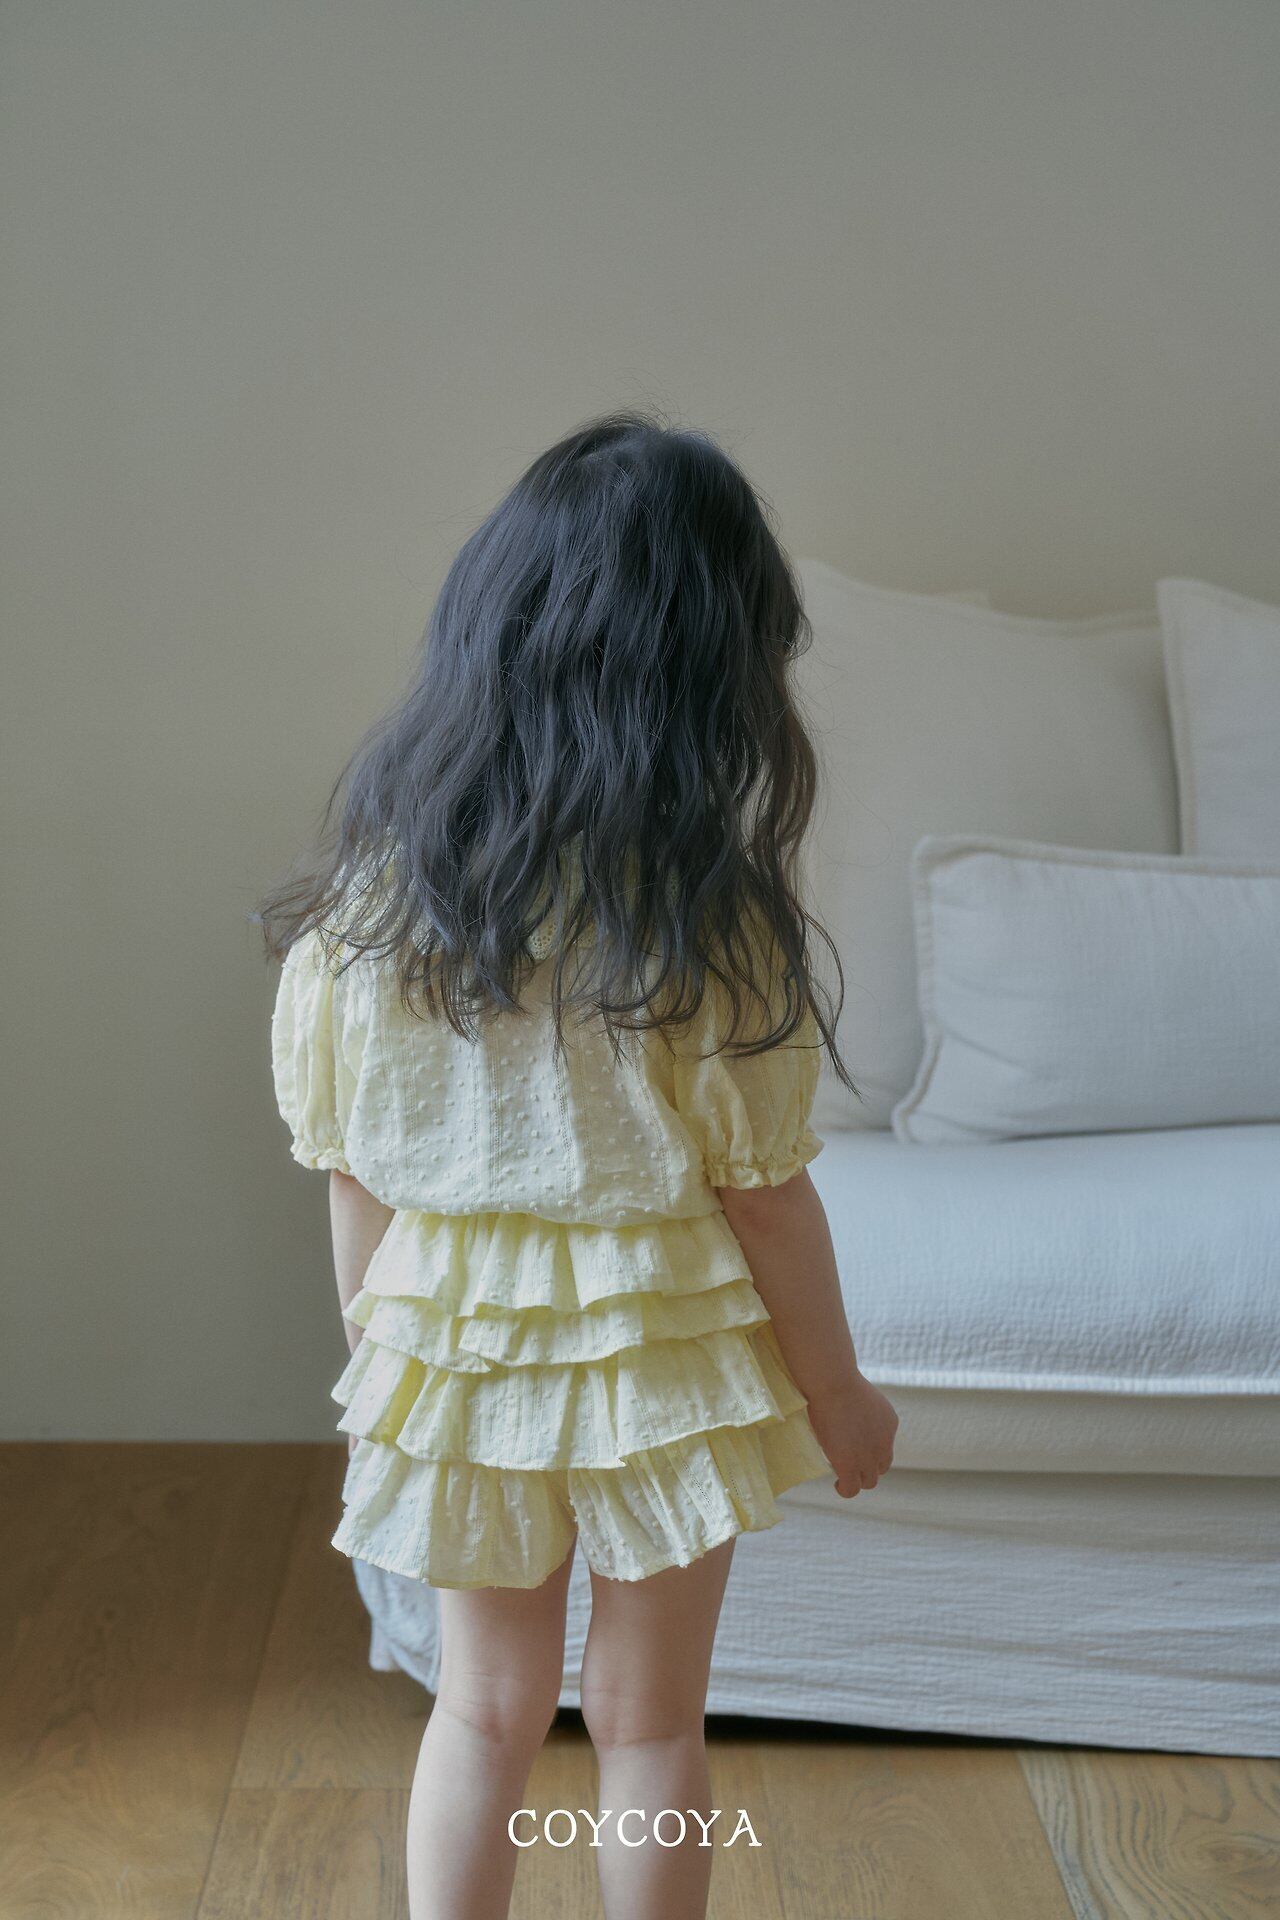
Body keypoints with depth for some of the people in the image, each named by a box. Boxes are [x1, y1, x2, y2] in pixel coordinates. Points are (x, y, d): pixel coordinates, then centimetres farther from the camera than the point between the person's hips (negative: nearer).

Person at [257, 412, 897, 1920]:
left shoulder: (367, 892, -10)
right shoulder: (709, 912, -19)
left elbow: (353, 1180, -2)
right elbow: (762, 1190, -13)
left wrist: (383, 1355, 14)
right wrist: (838, 1389, 2)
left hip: (454, 1348, 3)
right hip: (663, 1354, -2)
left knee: (486, 1706, 20)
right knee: (648, 1716, 16)